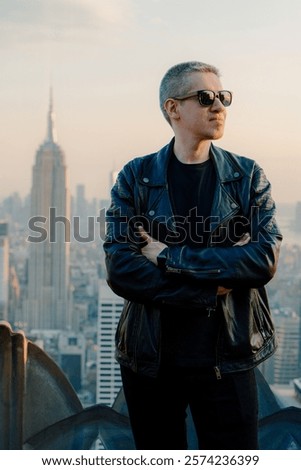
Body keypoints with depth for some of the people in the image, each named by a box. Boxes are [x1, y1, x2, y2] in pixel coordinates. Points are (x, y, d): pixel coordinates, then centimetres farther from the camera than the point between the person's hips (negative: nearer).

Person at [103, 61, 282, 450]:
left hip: (227, 357, 0)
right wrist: (211, 289, -15)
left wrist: (170, 256, -16)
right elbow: (120, 269, -10)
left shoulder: (248, 176, 3)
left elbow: (265, 258, -11)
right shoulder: (135, 177, 1)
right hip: (150, 358, 0)